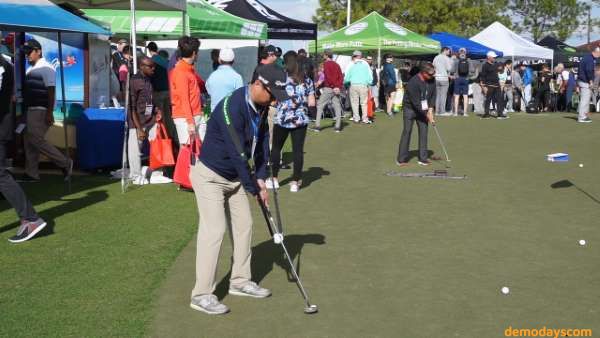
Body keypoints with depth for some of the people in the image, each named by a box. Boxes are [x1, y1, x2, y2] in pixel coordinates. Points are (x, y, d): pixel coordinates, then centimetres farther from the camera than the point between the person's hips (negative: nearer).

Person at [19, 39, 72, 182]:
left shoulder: (46, 68, -11)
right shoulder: (30, 69, 15)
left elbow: (51, 92, -17)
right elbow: (28, 91, 18)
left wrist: (49, 113, -22)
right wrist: (25, 111, 16)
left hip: (41, 111, -9)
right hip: (30, 110, 9)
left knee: (37, 140, -12)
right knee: (29, 141, 9)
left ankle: (65, 163, -4)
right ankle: (31, 173, 14)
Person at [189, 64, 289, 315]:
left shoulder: (260, 106, -3)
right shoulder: (232, 108, -29)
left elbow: (262, 141, 4)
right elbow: (238, 154, -27)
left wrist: (261, 177, -5)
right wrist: (255, 189, -18)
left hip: (234, 176, 9)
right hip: (210, 176, -9)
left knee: (244, 225, 11)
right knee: (214, 230, -11)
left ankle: (240, 281, 25)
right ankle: (202, 294, -4)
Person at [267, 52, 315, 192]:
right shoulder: (307, 79, 2)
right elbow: (312, 102, 3)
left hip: (282, 119, -2)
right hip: (301, 120, 2)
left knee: (276, 148, 14)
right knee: (298, 150, 4)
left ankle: (274, 179, 21)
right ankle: (295, 182, 7)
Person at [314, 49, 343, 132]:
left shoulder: (326, 64, -4)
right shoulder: (336, 65, 14)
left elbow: (328, 76, -15)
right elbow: (341, 77, 4)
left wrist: (334, 86, -13)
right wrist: (339, 87, -4)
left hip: (328, 88, -5)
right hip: (336, 89, 5)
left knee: (320, 106, 2)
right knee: (337, 106, 6)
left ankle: (317, 126, -2)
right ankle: (338, 126, 1)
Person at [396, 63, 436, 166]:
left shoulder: (431, 80, -7)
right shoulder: (413, 82, -27)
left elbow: (433, 94, 3)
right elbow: (416, 102, -25)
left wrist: (430, 109, -9)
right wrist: (427, 115, -19)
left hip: (423, 109, 6)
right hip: (410, 108, -6)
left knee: (423, 132, 1)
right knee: (407, 131, -8)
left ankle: (423, 158, 6)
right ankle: (402, 159, -3)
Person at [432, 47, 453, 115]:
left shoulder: (436, 58, 13)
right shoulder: (446, 58, -6)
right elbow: (449, 69, -10)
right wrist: (451, 63, 6)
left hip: (436, 78, 6)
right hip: (444, 79, -6)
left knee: (437, 95, 8)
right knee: (443, 95, -4)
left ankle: (437, 111, 7)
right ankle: (442, 111, -6)